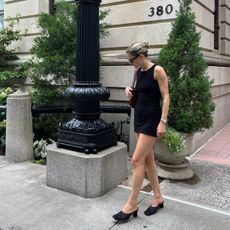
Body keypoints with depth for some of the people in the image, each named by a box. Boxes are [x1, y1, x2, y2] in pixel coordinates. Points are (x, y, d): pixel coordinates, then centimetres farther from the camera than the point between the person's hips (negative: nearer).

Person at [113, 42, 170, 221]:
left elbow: (166, 97, -14)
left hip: (152, 119, -8)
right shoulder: (138, 71, 10)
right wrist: (129, 90, 3)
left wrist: (163, 122, -21)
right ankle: (158, 197, 26)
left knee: (137, 160, -9)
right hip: (139, 117, 8)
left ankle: (132, 204, 2)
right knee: (148, 158, 12)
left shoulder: (157, 70, -12)